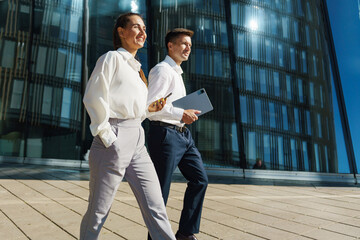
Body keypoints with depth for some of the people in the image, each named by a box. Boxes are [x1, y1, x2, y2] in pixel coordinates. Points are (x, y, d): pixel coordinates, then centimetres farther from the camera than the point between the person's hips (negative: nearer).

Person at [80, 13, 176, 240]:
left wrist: (149, 108, 9)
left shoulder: (135, 68, 23)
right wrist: (106, 135, -14)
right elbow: (94, 98, -9)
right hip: (115, 139, -7)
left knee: (155, 208, 2)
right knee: (99, 210, 4)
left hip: (138, 141, 7)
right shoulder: (112, 58, 1)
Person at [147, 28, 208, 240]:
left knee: (200, 179, 6)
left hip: (183, 134, 10)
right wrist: (181, 114, -18)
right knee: (161, 191, -1)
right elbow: (151, 105, -18)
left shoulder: (177, 73, 22)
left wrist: (188, 114, 11)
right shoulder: (162, 70, -7)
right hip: (166, 134, -10)